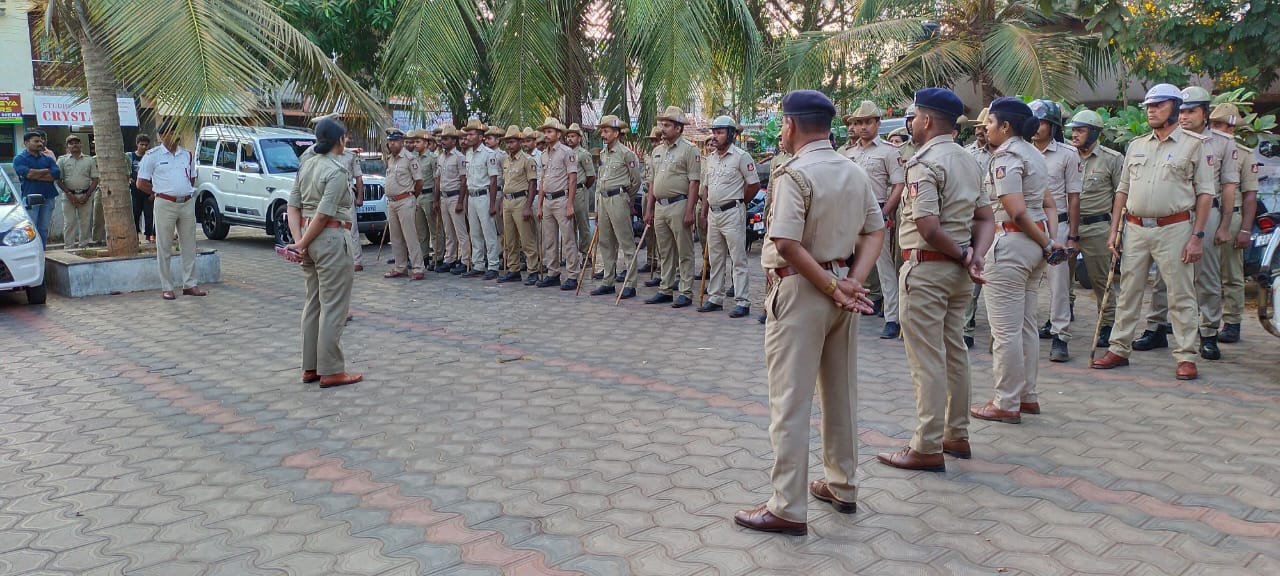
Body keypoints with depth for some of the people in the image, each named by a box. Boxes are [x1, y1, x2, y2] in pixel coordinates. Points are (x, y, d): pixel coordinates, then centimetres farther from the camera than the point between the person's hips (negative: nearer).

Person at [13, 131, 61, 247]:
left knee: (44, 228, 7)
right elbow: (28, 173, -14)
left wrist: (36, 175, -7)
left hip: (48, 197, 4)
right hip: (30, 197, -4)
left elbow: (57, 174, -1)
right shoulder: (19, 158, 4)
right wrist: (47, 171, -2)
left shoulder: (47, 158, 15)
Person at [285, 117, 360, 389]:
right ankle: (331, 371, 3)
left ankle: (310, 368, 21)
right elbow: (324, 214, -19)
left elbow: (293, 206, 8)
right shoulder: (337, 170, -14)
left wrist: (299, 240, 0)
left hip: (309, 237, 9)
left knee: (313, 304, 15)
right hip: (331, 238, -9)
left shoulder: (307, 165, 11)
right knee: (333, 306, -2)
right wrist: (302, 245, -12)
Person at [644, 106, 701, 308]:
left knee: (684, 253, -1)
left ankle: (686, 293, 3)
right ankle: (665, 291, 21)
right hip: (660, 206, 7)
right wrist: (649, 209, 16)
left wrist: (689, 211, -18)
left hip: (679, 205, -7)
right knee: (664, 253, 13)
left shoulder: (689, 150, -7)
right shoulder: (657, 150, 15)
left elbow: (694, 183, -12)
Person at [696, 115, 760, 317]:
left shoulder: (741, 156, -9)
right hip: (713, 213, 8)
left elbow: (754, 185, -7)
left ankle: (742, 302, -3)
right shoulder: (710, 158, 13)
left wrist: (737, 202, 2)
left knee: (738, 259, -5)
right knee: (715, 259, 13)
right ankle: (715, 298, 22)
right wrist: (704, 212, 15)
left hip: (732, 213, -8)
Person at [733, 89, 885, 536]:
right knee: (840, 393, 17)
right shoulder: (855, 172, 9)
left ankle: (789, 507, 2)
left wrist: (834, 288, -16)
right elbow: (875, 232, 7)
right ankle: (842, 487, 29)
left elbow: (787, 244, -24)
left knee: (791, 400, -2)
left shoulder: (795, 173, -15)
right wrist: (853, 282, -5)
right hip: (840, 286, 8)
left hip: (802, 290, -8)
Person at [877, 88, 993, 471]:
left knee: (926, 360, -4)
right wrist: (976, 254, -4)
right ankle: (957, 436, 27)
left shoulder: (924, 163, -15)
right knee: (954, 352, 16)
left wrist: (961, 256, -9)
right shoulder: (968, 161, 13)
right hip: (958, 271, 9)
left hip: (926, 268, -9)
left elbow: (929, 229, -23)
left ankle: (928, 448, 2)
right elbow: (986, 217, 11)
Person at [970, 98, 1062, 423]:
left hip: (1012, 243, -10)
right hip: (1035, 244, 10)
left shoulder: (1005, 158, -14)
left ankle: (1007, 404, 5)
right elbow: (1049, 205, 15)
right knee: (1026, 325, 16)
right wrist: (1052, 239, 3)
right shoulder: (1032, 153, 16)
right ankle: (1027, 396, 25)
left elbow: (1017, 211, -20)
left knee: (1005, 330, -2)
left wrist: (1047, 244, -10)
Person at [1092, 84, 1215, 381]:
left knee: (1181, 296, 0)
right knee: (1128, 292, 9)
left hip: (1174, 228, -4)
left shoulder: (1194, 144, -1)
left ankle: (1186, 356, 7)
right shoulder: (1136, 145, 13)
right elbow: (1122, 190, 15)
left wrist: (1197, 236, -10)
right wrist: (1114, 230, 8)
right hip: (1136, 228, 5)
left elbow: (1205, 193, -3)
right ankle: (1119, 349, 17)